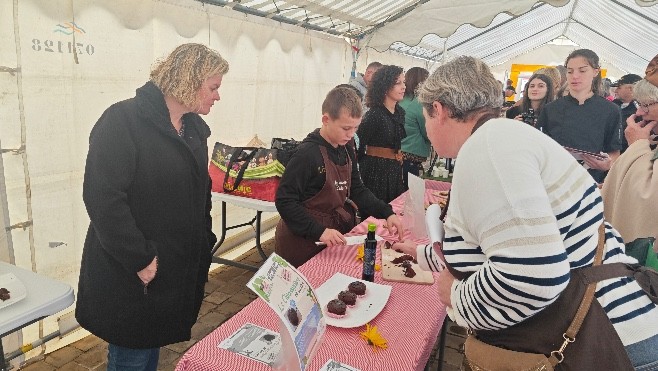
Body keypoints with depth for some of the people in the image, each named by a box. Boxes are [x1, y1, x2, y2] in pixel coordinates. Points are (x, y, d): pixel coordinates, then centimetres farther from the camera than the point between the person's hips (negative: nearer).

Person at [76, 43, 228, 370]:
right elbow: (102, 197, -23)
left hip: (181, 272, 7)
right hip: (130, 277, -7)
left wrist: (205, 243, 8)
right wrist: (139, 259, -22)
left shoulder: (195, 128, 7)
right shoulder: (123, 121, -18)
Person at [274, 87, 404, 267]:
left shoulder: (346, 148, 2)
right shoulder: (308, 154, -21)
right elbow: (285, 201, -21)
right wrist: (319, 232, -28)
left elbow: (356, 190, 9)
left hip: (333, 238, 7)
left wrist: (386, 213, -2)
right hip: (303, 241, -7)